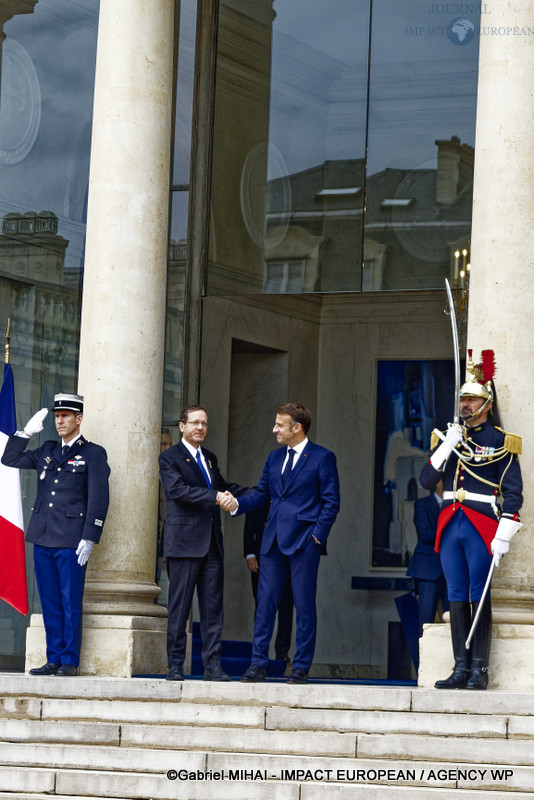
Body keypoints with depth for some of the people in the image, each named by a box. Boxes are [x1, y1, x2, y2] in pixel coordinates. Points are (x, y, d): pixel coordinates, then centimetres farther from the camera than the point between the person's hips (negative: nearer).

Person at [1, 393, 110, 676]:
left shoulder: (93, 454, 0)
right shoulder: (47, 451, 17)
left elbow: (98, 499, -6)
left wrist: (89, 538, -12)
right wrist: (27, 432, 8)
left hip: (72, 541, -5)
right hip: (43, 538, 5)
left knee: (70, 603, -3)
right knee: (50, 604, 7)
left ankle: (69, 661, 1)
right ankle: (54, 659, 12)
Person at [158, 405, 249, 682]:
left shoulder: (210, 458, 20)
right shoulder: (170, 457, -1)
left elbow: (223, 487, 33)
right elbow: (178, 489, -16)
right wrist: (216, 497, -23)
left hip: (212, 542, 6)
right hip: (184, 541, -6)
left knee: (212, 607, 3)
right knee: (179, 607, -3)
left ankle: (212, 665, 4)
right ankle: (175, 665, 2)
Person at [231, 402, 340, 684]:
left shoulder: (322, 458, -2)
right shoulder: (275, 457, 16)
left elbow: (331, 502, -4)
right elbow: (262, 493, 17)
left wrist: (317, 534, -11)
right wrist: (238, 504, -1)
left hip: (303, 542, -6)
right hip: (274, 540, 6)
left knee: (304, 604, -1)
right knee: (265, 600, 3)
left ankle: (301, 668, 4)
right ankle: (258, 664, 7)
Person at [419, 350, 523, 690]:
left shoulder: (501, 442, -1)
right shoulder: (450, 438, 14)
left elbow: (513, 493, -5)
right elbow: (426, 480, 7)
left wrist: (503, 537, -13)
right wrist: (447, 446, -6)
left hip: (482, 526, -5)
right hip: (450, 525, 5)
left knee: (479, 598, -4)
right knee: (458, 598, 5)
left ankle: (480, 671, -1)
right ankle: (461, 669, 8)